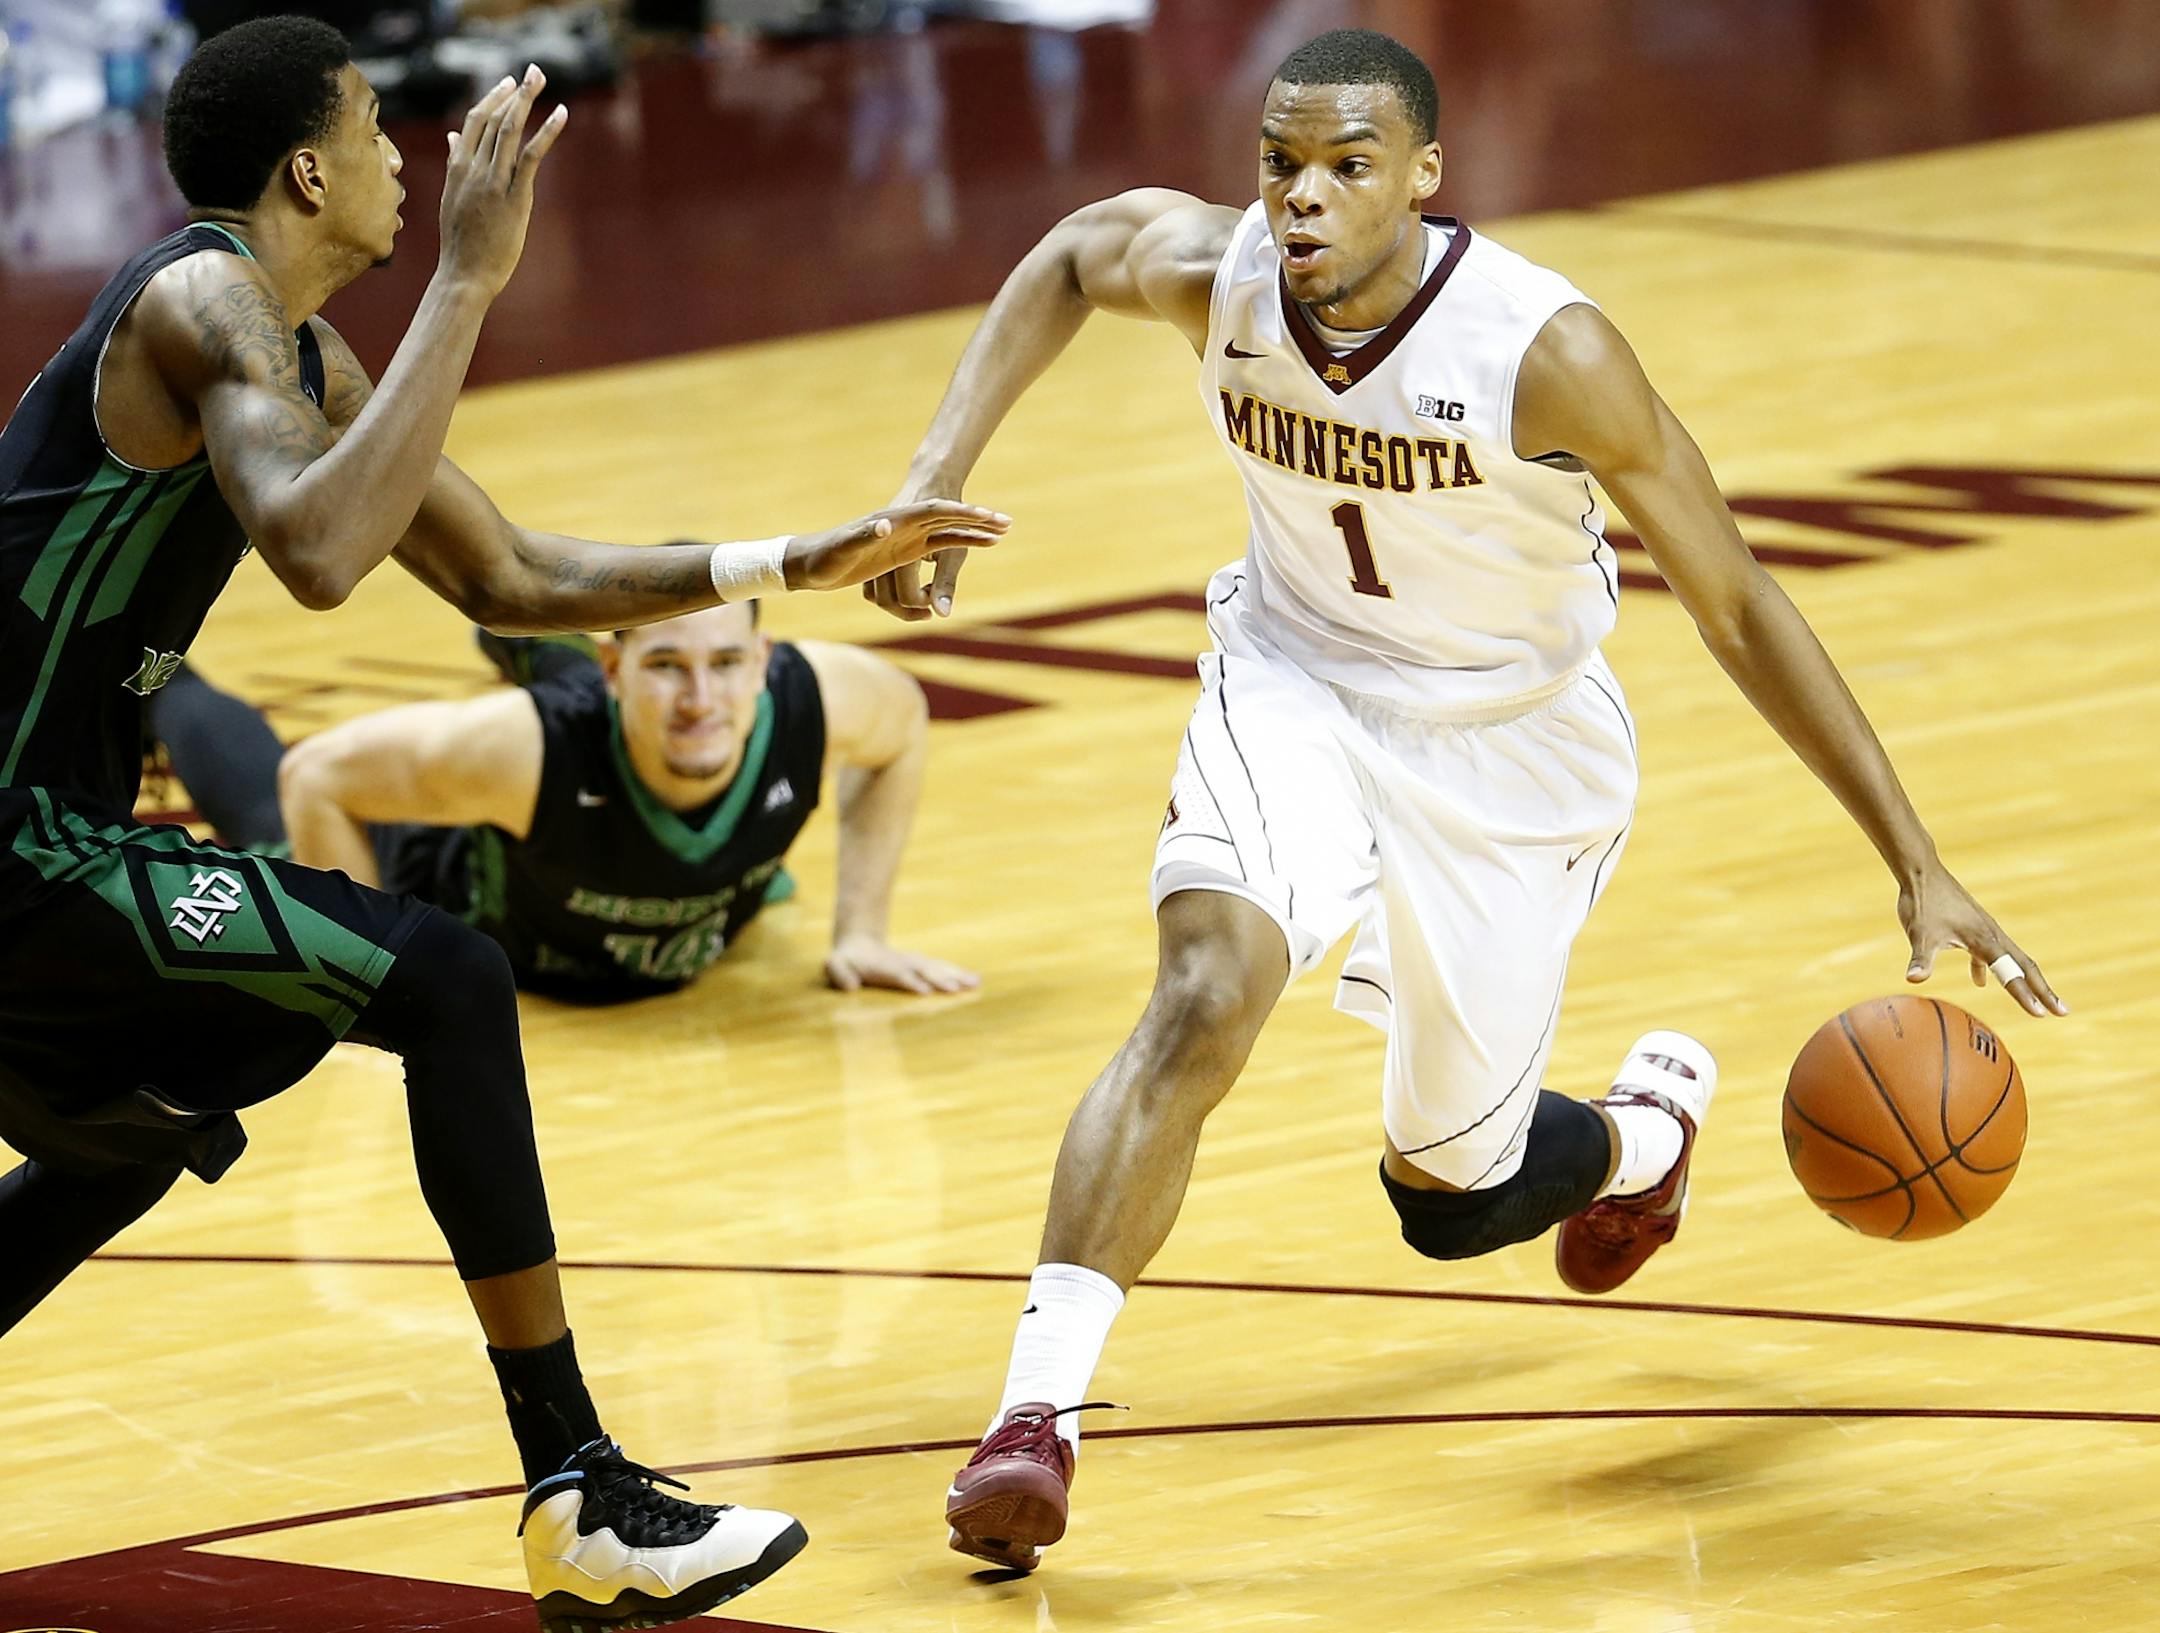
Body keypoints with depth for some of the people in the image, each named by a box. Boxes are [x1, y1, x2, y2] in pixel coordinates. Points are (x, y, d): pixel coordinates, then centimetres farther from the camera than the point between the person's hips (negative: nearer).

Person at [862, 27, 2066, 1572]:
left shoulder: (1546, 351, -30)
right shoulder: (1211, 272, -20)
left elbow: (1738, 605, -21)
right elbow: (1069, 258, 6)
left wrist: (1921, 870, -23)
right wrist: (937, 481, -5)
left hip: (1513, 745, -2)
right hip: (1300, 679, 2)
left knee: (1451, 1197, 9)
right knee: (1206, 996, -28)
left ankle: (1652, 1119, 44)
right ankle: (1036, 1418, -27)